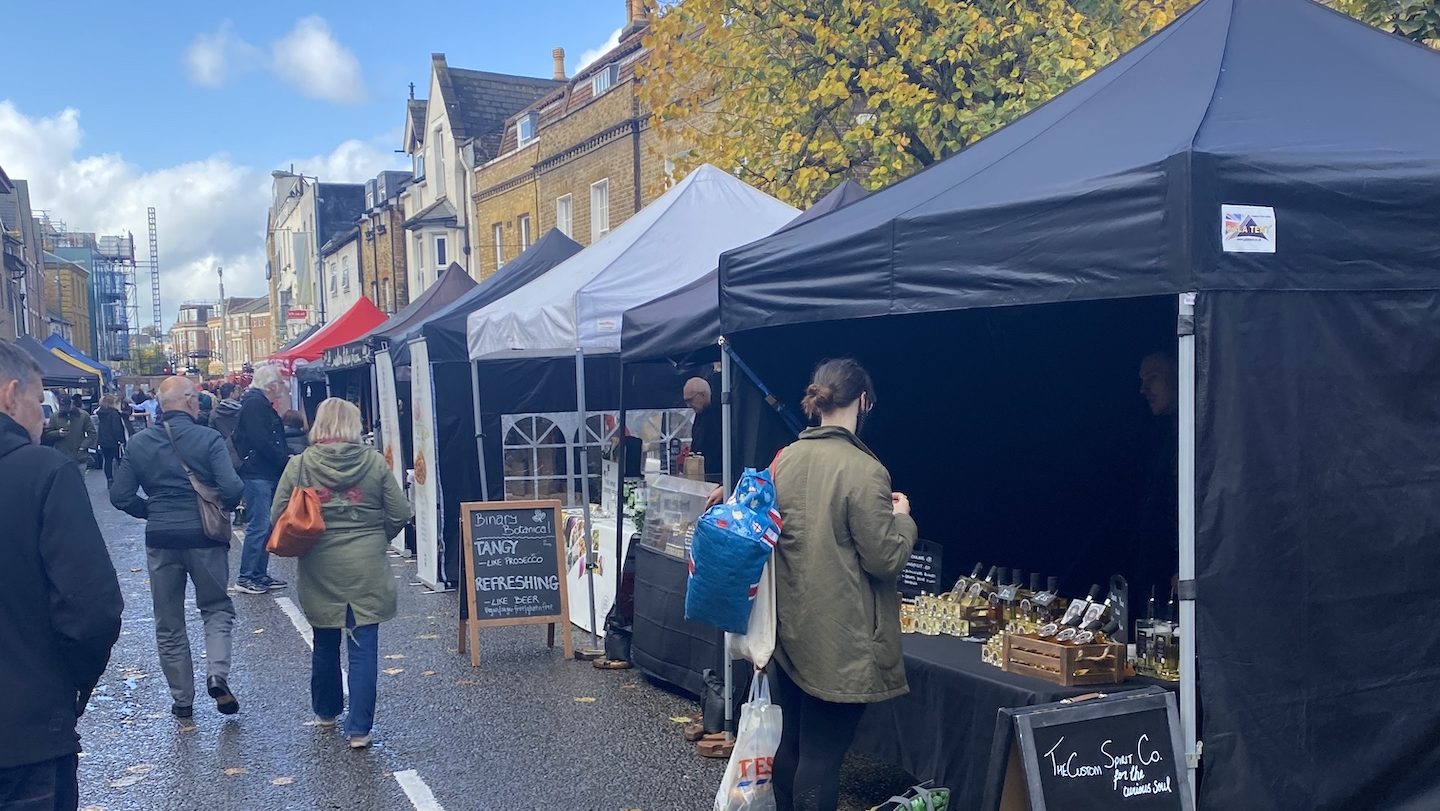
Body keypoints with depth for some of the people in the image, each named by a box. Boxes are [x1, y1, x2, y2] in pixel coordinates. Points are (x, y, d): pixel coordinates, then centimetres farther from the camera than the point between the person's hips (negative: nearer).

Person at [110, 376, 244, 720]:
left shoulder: (139, 443, 1)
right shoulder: (208, 438, -10)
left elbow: (120, 495, 0)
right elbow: (232, 488, -17)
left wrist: (153, 512, 15)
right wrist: (220, 509, 3)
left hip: (160, 540, 3)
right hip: (205, 537, -3)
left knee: (168, 623, 13)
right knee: (216, 608, 15)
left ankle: (182, 699, 18)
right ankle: (217, 676, -6)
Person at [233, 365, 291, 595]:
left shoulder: (263, 404, 20)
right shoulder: (254, 403, -12)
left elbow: (275, 439, 19)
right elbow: (262, 442, -21)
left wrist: (287, 457, 2)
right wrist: (287, 461, -12)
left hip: (269, 473, 10)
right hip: (257, 474, -10)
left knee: (265, 526, 12)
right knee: (259, 526, -9)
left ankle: (260, 574, 18)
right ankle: (245, 578, -4)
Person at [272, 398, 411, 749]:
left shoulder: (299, 465, -6)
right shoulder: (375, 462, -5)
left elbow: (278, 517, -4)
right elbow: (399, 514, -3)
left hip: (319, 571, 1)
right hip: (367, 569, -1)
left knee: (325, 643, 19)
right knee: (364, 648, 3)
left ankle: (326, 712, 37)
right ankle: (359, 729, 2)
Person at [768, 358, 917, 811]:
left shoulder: (786, 458, 1)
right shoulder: (864, 469, -19)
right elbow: (885, 559, -14)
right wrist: (901, 518, 3)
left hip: (791, 629, 7)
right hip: (839, 639, -7)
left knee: (790, 740, 18)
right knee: (822, 752, 2)